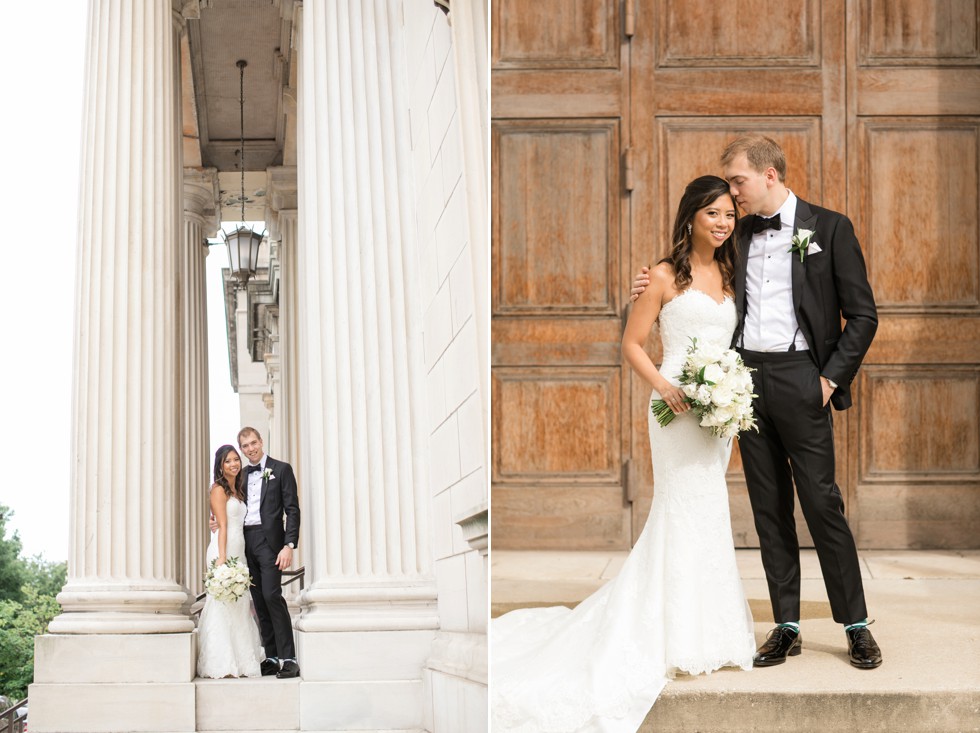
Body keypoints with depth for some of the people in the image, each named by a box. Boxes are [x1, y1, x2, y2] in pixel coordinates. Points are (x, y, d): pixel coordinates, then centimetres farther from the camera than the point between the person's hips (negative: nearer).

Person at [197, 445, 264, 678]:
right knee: (223, 605, -8)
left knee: (238, 605, 9)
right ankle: (222, 665, -8)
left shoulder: (237, 490, 20)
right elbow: (222, 526, -13)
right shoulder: (219, 489, -5)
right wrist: (222, 558, -18)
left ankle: (238, 662, 13)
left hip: (238, 551, 9)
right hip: (223, 550, -9)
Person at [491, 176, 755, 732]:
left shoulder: (729, 274, 13)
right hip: (678, 408, -6)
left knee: (683, 516, 13)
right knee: (694, 514, -7)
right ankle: (687, 639, 1)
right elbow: (633, 342, -3)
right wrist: (663, 385, -18)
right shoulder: (666, 277, -4)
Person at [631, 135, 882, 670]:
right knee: (769, 507, 7)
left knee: (822, 504, -4)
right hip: (747, 379, 5)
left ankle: (856, 625, 6)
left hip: (799, 379, -5)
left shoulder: (828, 228, -1)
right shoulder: (741, 233, 13)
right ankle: (786, 627, 14)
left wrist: (832, 378, -8)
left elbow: (862, 314, -2)